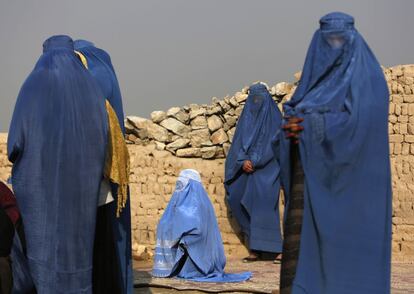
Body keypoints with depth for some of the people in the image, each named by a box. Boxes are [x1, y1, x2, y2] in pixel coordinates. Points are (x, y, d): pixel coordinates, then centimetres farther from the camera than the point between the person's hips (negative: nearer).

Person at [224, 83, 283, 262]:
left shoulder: (273, 116, 3)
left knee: (260, 203, -15)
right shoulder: (246, 116, 17)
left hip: (265, 169, -5)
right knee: (237, 198, -5)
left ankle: (256, 249, -18)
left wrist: (254, 161, -14)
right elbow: (238, 142, 11)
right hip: (246, 168, 5)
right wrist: (243, 161, -8)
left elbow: (273, 142, -7)